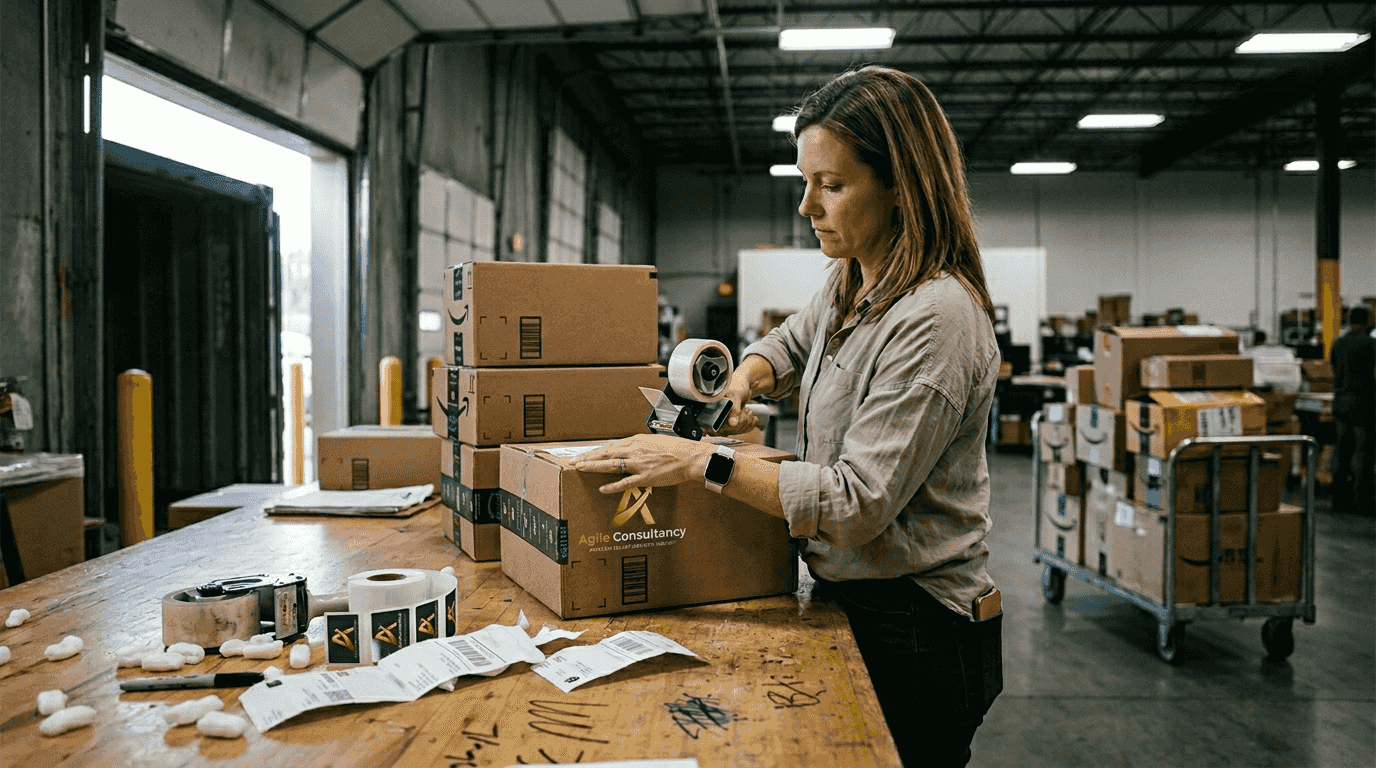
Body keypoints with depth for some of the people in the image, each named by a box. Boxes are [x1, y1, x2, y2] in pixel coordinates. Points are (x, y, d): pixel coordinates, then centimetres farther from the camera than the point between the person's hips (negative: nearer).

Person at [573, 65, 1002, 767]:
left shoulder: (936, 318, -24)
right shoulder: (849, 286, 4)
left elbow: (858, 503, -26)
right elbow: (790, 343, 25)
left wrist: (702, 461, -25)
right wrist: (744, 380, 2)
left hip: (914, 636, -8)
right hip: (847, 601, 8)